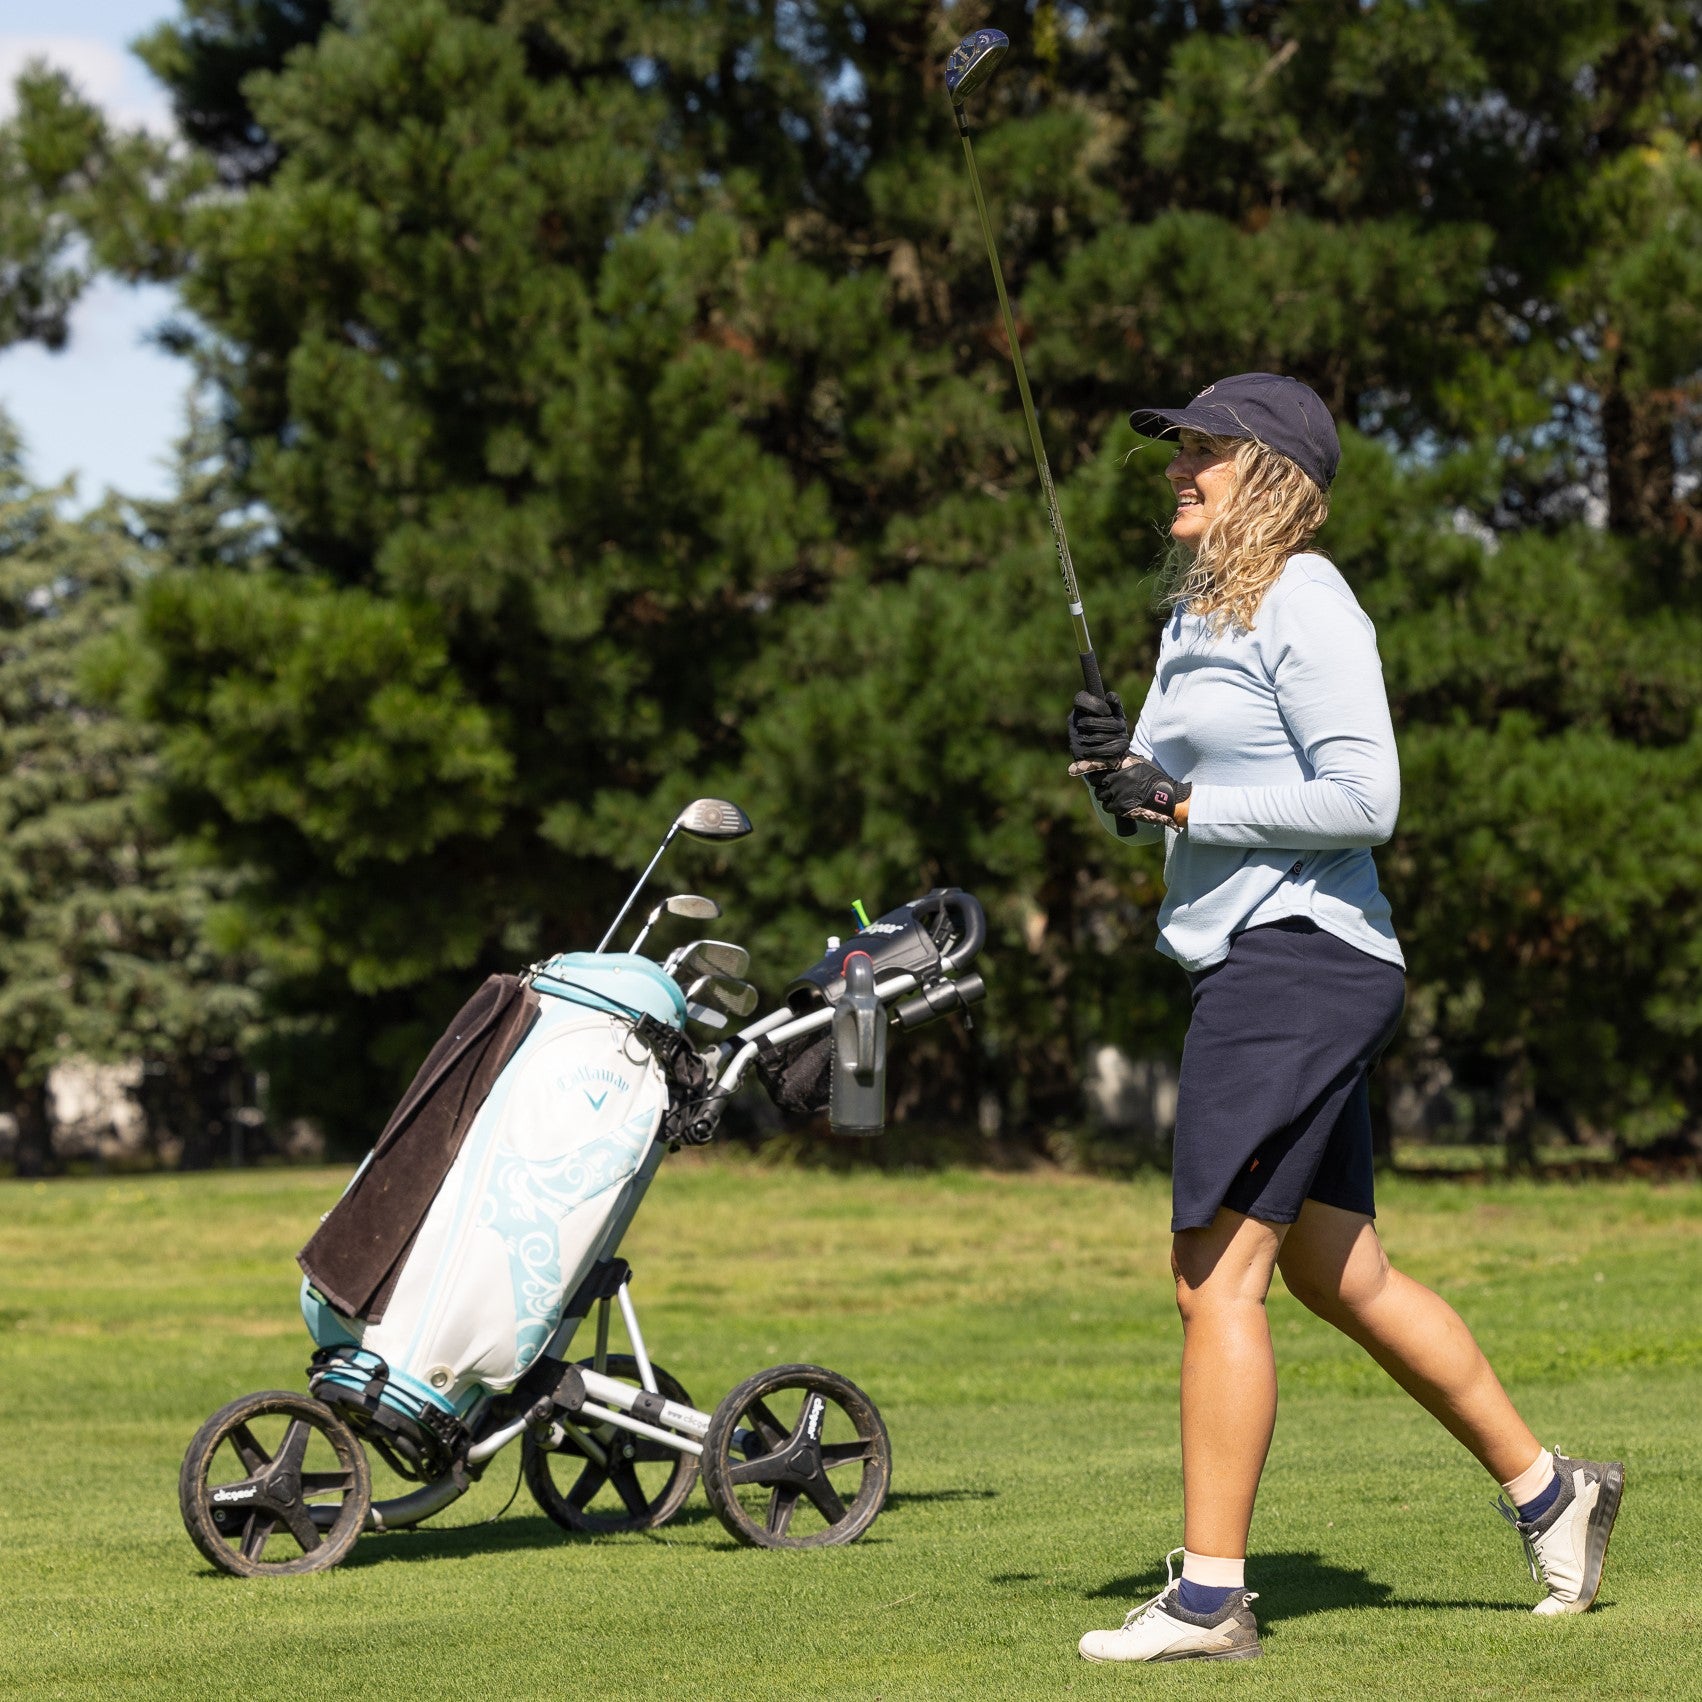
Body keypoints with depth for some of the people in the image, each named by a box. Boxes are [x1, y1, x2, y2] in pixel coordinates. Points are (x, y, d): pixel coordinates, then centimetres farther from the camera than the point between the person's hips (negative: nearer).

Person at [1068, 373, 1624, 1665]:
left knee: (1217, 1275, -10)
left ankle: (1210, 1595, -7)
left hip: (1300, 960, -10)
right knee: (1337, 1275, 16)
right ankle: (1545, 1489, 27)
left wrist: (1183, 804, -17)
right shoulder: (1197, 610, 17)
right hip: (1249, 965, 10)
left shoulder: (1305, 606, -12)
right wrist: (1118, 767, -1)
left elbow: (1364, 798, -18)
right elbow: (1172, 798, 21)